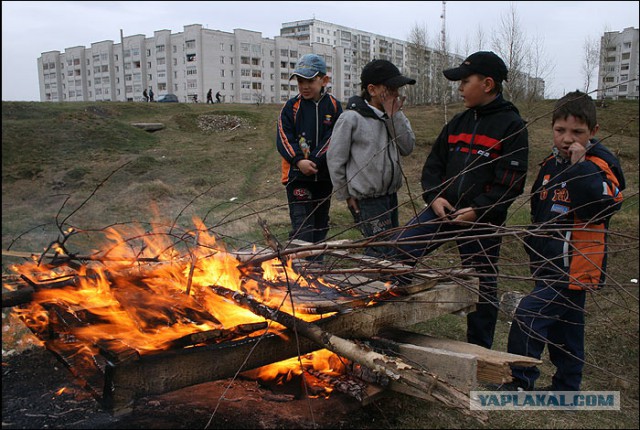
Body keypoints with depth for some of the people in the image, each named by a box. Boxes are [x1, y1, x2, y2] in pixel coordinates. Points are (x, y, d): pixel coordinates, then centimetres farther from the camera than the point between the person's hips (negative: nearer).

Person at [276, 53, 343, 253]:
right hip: (297, 176, -2)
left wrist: (312, 161, -19)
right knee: (302, 226, -10)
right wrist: (299, 161, -23)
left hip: (324, 175, 3)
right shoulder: (291, 107, -2)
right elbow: (283, 138, -9)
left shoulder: (333, 106, 0)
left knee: (320, 224, 17)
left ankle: (317, 264, 34)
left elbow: (333, 139, -9)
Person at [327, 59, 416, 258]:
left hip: (391, 194, 8)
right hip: (367, 199, -7)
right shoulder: (351, 118, -15)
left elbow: (407, 148, -4)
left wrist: (394, 116, -12)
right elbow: (335, 159, -10)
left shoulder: (396, 116, 5)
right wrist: (346, 195, -5)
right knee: (380, 251, -7)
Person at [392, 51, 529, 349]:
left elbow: (511, 183, -13)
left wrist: (478, 210, -20)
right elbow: (433, 164, 13)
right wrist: (434, 197, -4)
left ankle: (479, 349, 28)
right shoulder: (458, 123, 11)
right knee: (400, 249, -9)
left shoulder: (512, 126, -7)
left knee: (482, 286, 8)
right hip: (443, 210, 5)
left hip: (482, 221, -5)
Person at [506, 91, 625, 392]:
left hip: (573, 266, -8)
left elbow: (604, 203, -31)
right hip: (549, 262, 8)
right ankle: (566, 388, 32)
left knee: (528, 316, -14)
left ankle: (520, 382, 1)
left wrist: (580, 165, -27)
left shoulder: (600, 165, -12)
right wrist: (534, 242, 20)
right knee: (564, 327, 18)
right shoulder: (552, 163, 10)